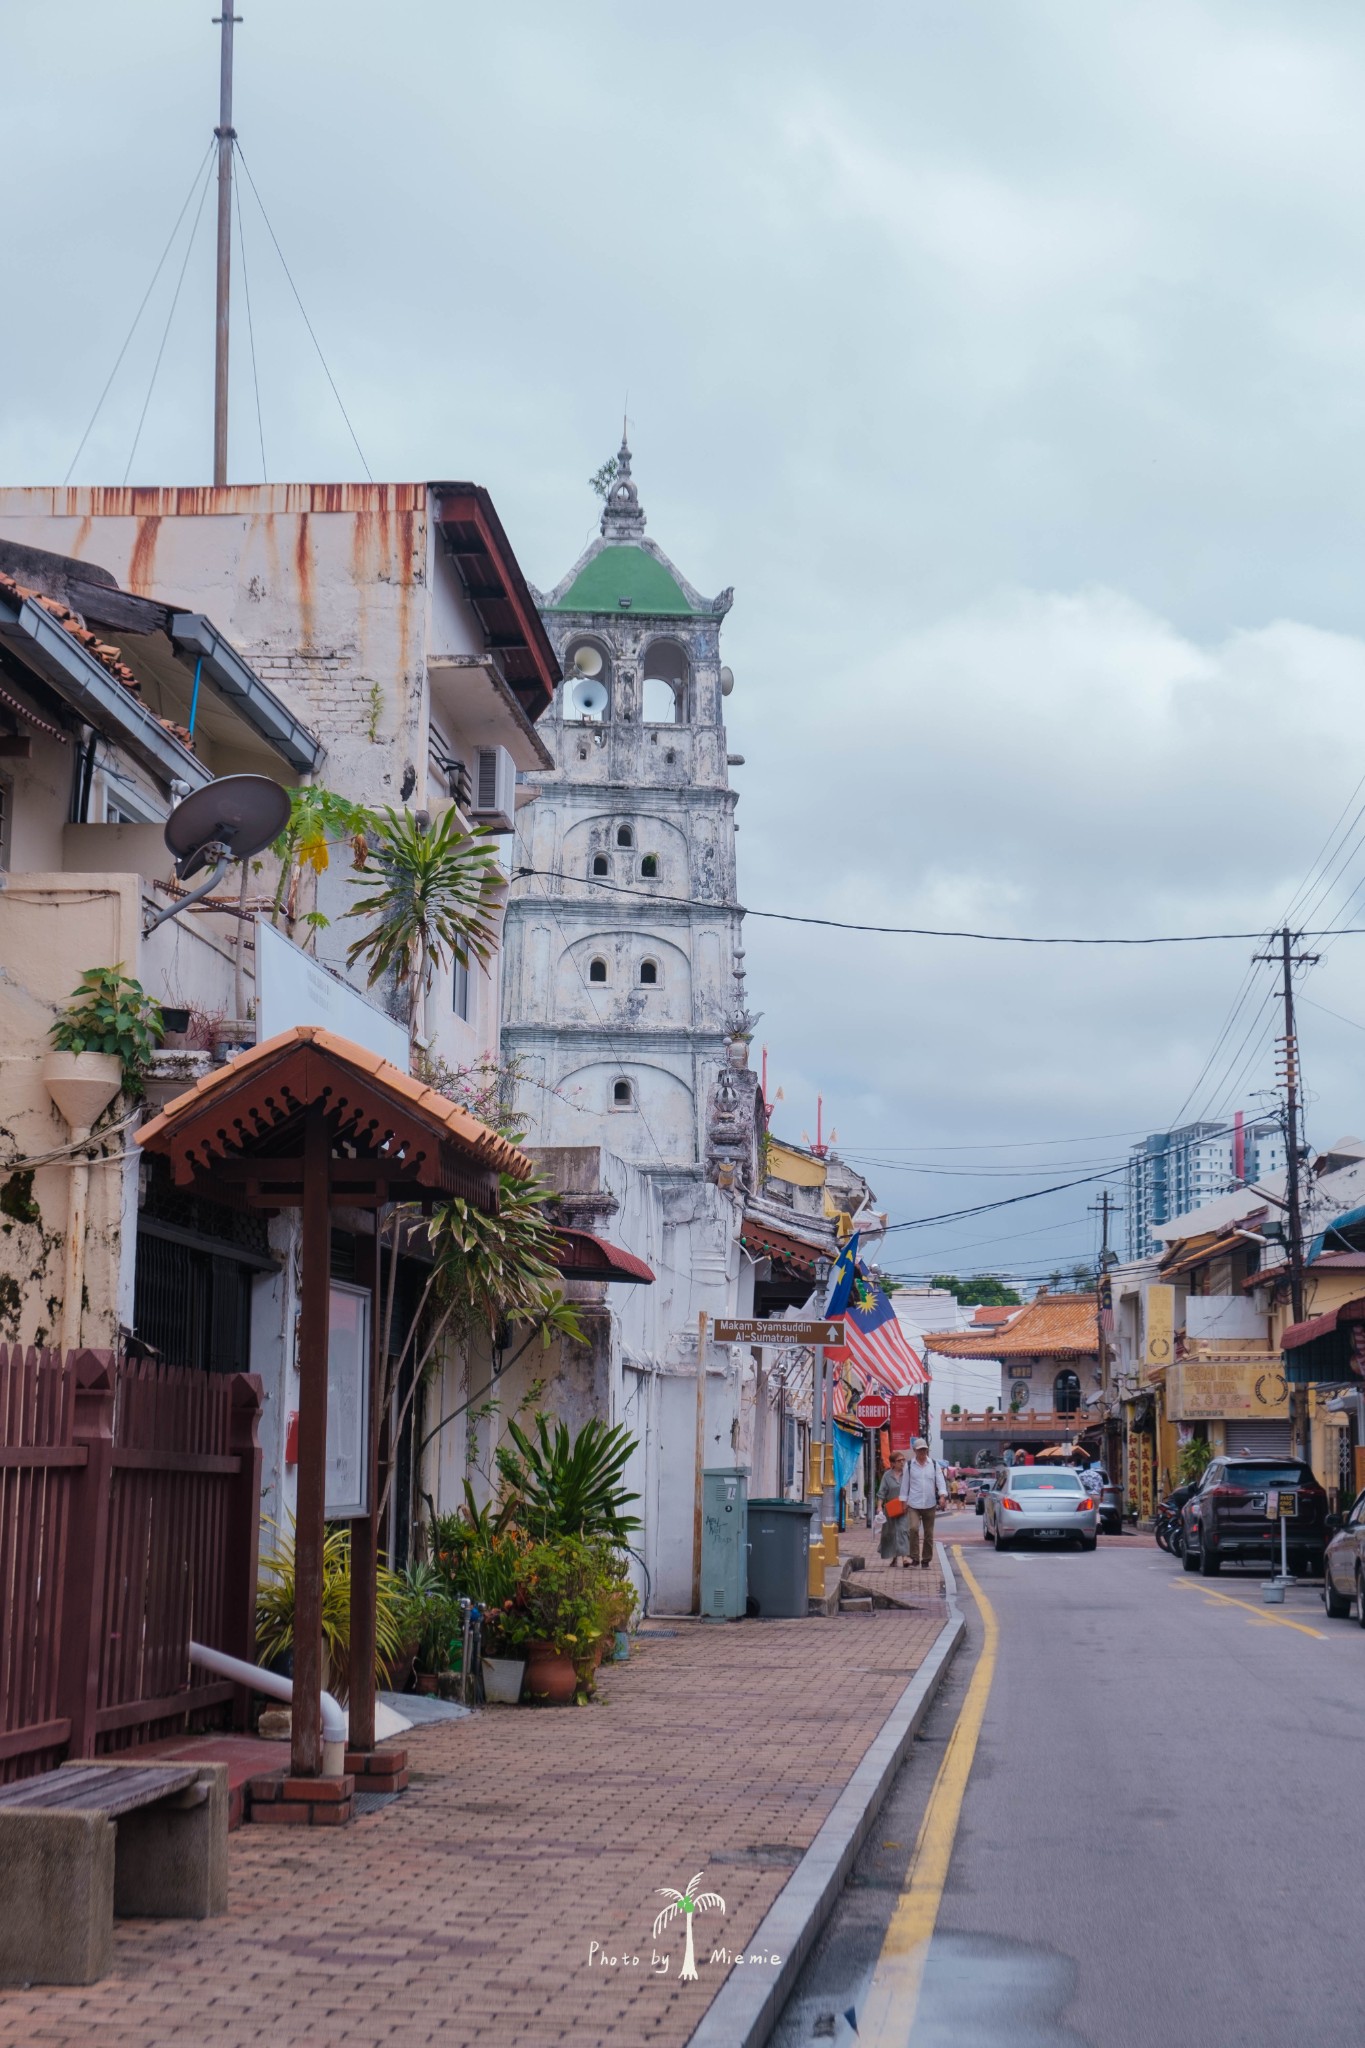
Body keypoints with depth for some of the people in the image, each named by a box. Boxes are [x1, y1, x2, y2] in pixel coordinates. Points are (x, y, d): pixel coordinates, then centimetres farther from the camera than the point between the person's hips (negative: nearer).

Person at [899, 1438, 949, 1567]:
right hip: (914, 1504, -2)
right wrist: (904, 1501, 4)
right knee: (913, 1528, -21)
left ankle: (926, 1560, 17)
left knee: (928, 1534, 7)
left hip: (930, 1504, 2)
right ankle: (914, 1558, -14)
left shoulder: (934, 1464, 6)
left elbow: (940, 1481, 1)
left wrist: (942, 1496, -15)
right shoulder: (909, 1465, 4)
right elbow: (905, 1484, 7)